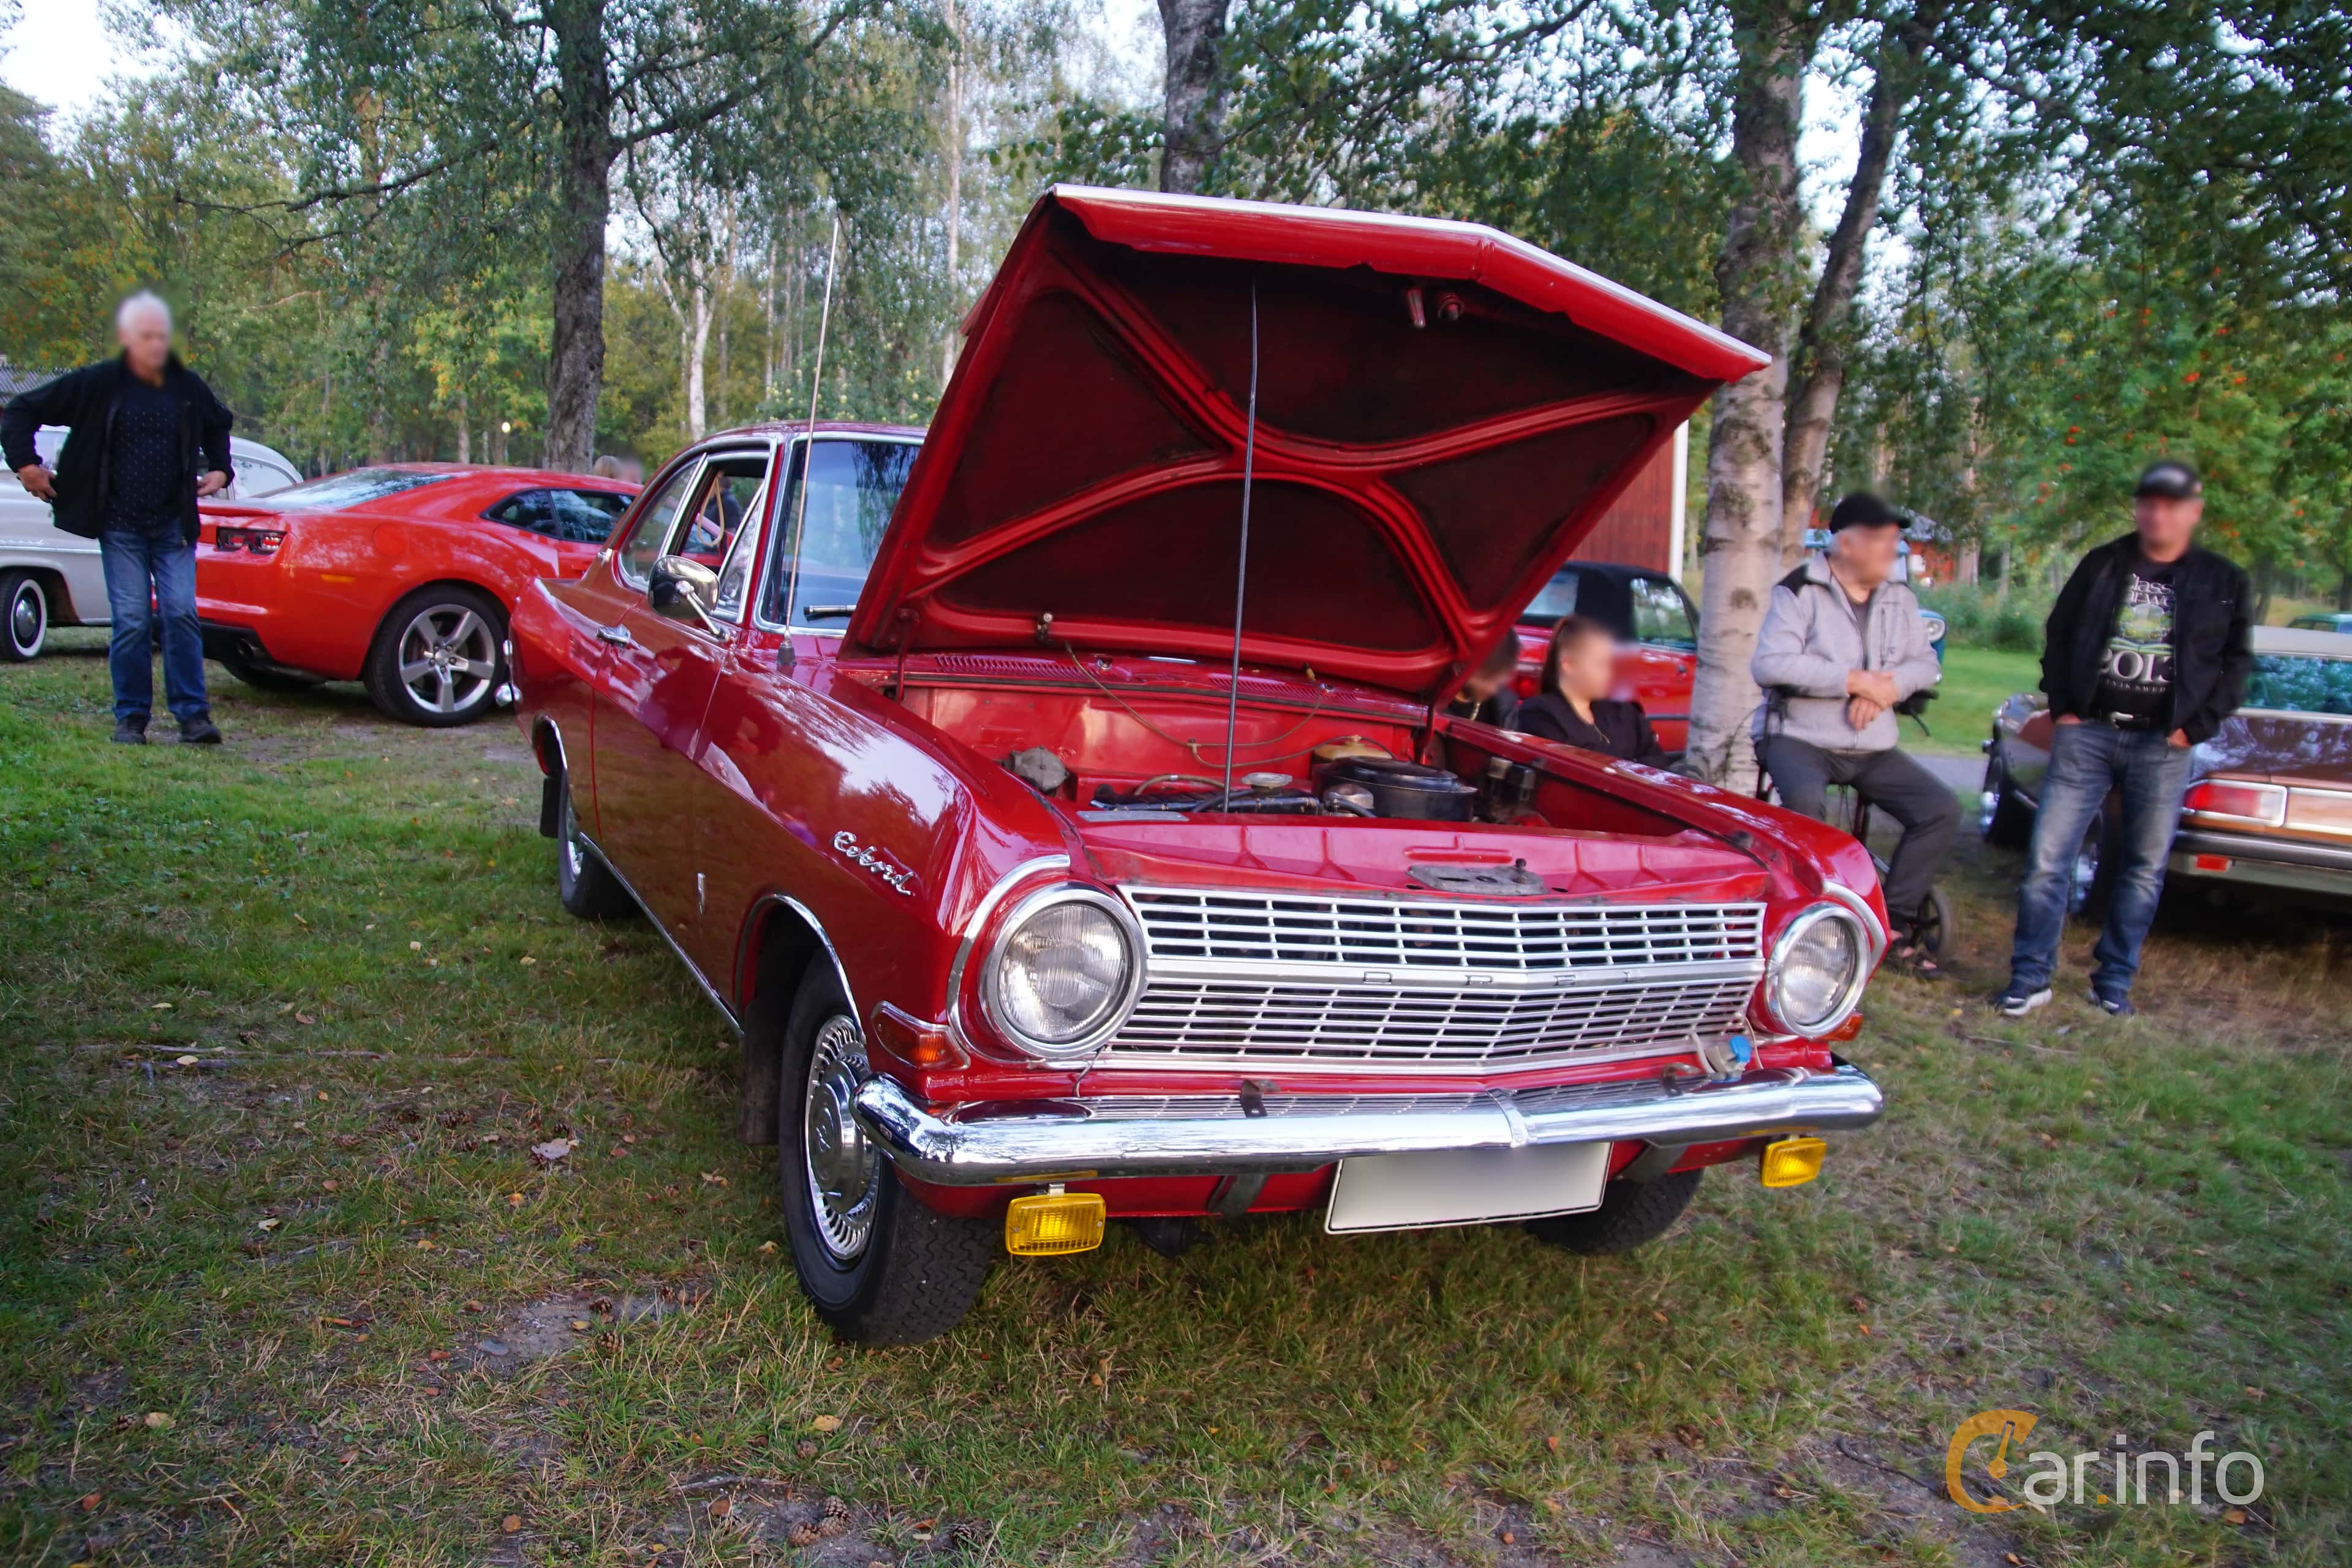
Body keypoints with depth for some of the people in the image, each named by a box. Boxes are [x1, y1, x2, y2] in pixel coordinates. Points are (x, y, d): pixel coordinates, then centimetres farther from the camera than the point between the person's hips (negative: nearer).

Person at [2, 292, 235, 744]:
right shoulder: (97, 384, -3)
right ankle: (131, 718, 6)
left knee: (181, 615, -6)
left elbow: (218, 425, 28)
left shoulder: (188, 387, 6)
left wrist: (219, 469, 16)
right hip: (121, 526, -2)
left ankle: (193, 715, -3)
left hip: (174, 524, 2)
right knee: (132, 622, -3)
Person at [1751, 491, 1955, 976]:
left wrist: (1887, 687, -15)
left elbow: (1927, 663, 8)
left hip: (1872, 746, 6)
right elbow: (1768, 664, -20)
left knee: (1942, 809, -9)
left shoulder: (1899, 599, 12)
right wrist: (1855, 680, -19)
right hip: (1798, 736, -6)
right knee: (1805, 803, -35)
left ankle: (1895, 922, 0)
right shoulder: (1800, 591, -8)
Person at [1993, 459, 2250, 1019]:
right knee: (2047, 857, -5)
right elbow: (2058, 635, 12)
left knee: (2144, 868, 6)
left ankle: (2114, 982, 17)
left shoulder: (2223, 583, 5)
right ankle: (2030, 977, 2)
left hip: (2162, 745, 0)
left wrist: (2196, 726, -3)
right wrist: (2062, 707, 3)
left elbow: (2235, 662, 7)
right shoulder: (2102, 566, 7)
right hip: (2087, 732, 0)